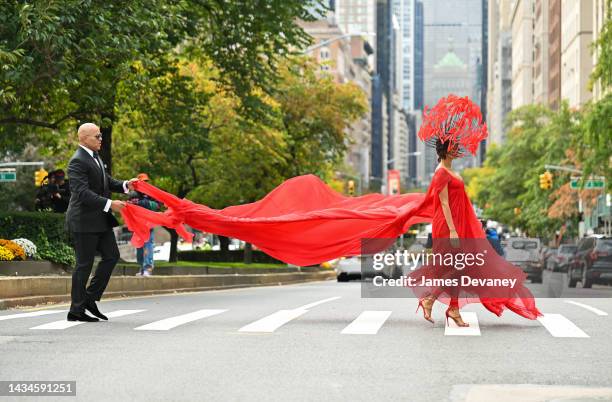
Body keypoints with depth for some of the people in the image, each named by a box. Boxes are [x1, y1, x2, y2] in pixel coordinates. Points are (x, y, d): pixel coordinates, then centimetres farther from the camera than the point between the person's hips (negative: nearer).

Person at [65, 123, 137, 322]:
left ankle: (90, 298, 16)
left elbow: (106, 181, 23)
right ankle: (76, 310, 6)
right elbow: (83, 192, -25)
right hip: (84, 221, -9)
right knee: (84, 264, -3)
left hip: (100, 220, 9)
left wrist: (124, 185, 4)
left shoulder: (95, 156, 13)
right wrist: (109, 204, -28)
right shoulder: (78, 161, -17)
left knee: (112, 256, 9)